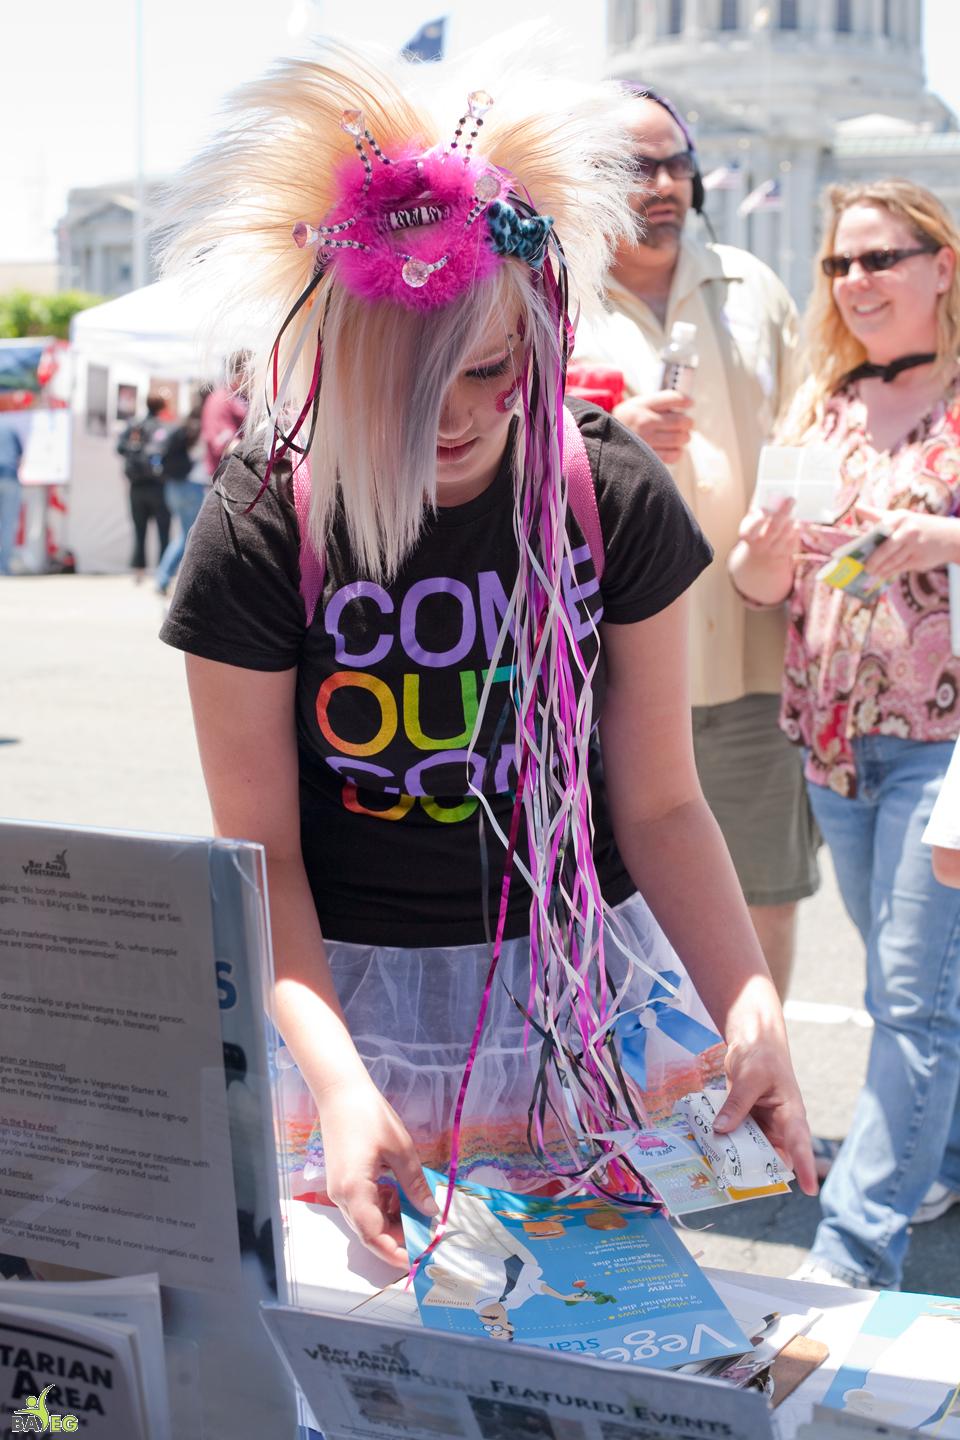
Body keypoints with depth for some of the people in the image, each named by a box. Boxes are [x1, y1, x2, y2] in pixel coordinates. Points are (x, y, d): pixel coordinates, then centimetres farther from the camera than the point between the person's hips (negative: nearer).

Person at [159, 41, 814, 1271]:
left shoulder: (615, 499, -9)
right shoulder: (264, 527, -14)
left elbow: (657, 804, -4)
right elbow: (260, 850, -11)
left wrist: (751, 1005, -19)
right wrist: (340, 1085, -25)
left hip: (583, 994, 2)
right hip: (357, 998, -1)